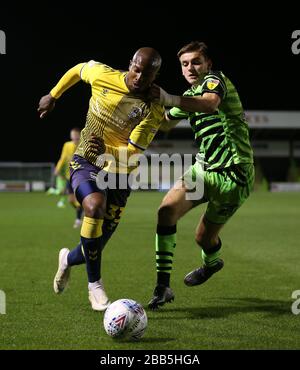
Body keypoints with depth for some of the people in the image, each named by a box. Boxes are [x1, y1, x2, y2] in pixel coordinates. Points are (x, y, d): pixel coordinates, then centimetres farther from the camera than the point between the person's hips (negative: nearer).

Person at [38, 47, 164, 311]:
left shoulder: (154, 110, -17)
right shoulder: (102, 75, -13)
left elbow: (132, 151, -18)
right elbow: (78, 70, 10)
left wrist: (108, 153, -35)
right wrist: (53, 96, 18)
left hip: (119, 173, 1)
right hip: (86, 162, -1)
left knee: (96, 246, 2)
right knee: (95, 206, -33)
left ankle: (69, 259, 41)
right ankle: (95, 284, -18)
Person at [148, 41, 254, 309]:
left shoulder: (215, 79, -13)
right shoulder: (190, 95, 12)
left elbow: (210, 103, -39)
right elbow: (165, 123, 29)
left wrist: (169, 99, -53)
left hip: (233, 175, -7)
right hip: (203, 168, 7)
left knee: (205, 238, 2)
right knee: (167, 210, -18)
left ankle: (212, 263, 41)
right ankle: (163, 285, -14)